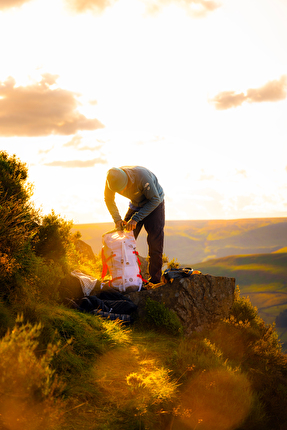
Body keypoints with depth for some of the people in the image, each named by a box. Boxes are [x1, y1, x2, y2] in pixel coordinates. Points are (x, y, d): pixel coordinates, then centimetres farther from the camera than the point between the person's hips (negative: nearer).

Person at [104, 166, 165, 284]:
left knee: (155, 239, -15)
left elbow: (155, 199, -27)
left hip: (154, 203, -5)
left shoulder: (141, 176, -38)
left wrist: (136, 219, -30)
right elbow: (108, 200, -3)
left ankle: (155, 279, -8)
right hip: (136, 204, 5)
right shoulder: (112, 179, -23)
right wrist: (117, 219, -17)